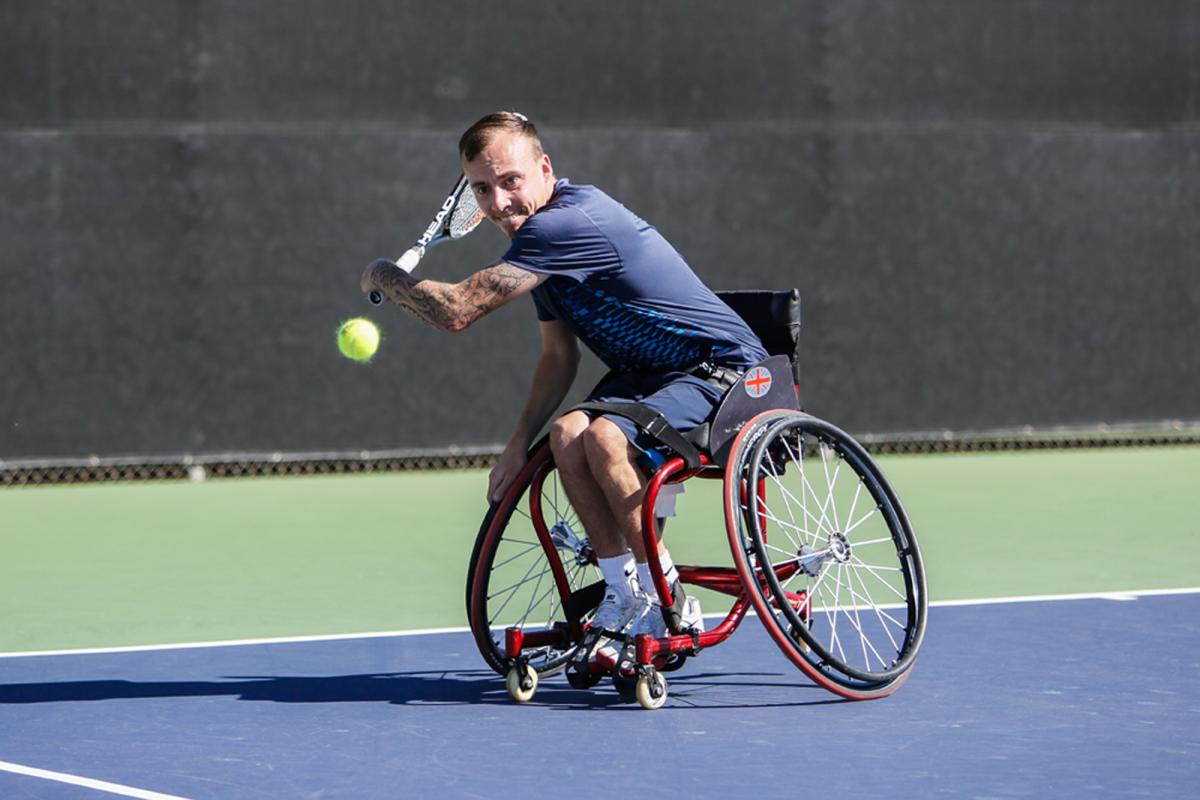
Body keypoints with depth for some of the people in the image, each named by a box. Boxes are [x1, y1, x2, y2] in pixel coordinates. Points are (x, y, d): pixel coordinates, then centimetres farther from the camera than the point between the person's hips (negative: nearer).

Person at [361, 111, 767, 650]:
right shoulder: (540, 231, 8)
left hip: (724, 369, -9)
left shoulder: (566, 224, -25)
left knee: (604, 437, -30)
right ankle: (625, 595, -7)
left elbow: (455, 311, -26)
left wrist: (384, 276, -7)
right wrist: (519, 444, 8)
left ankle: (668, 603, -16)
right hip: (649, 373, 9)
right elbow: (559, 356, 18)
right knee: (568, 432, -16)